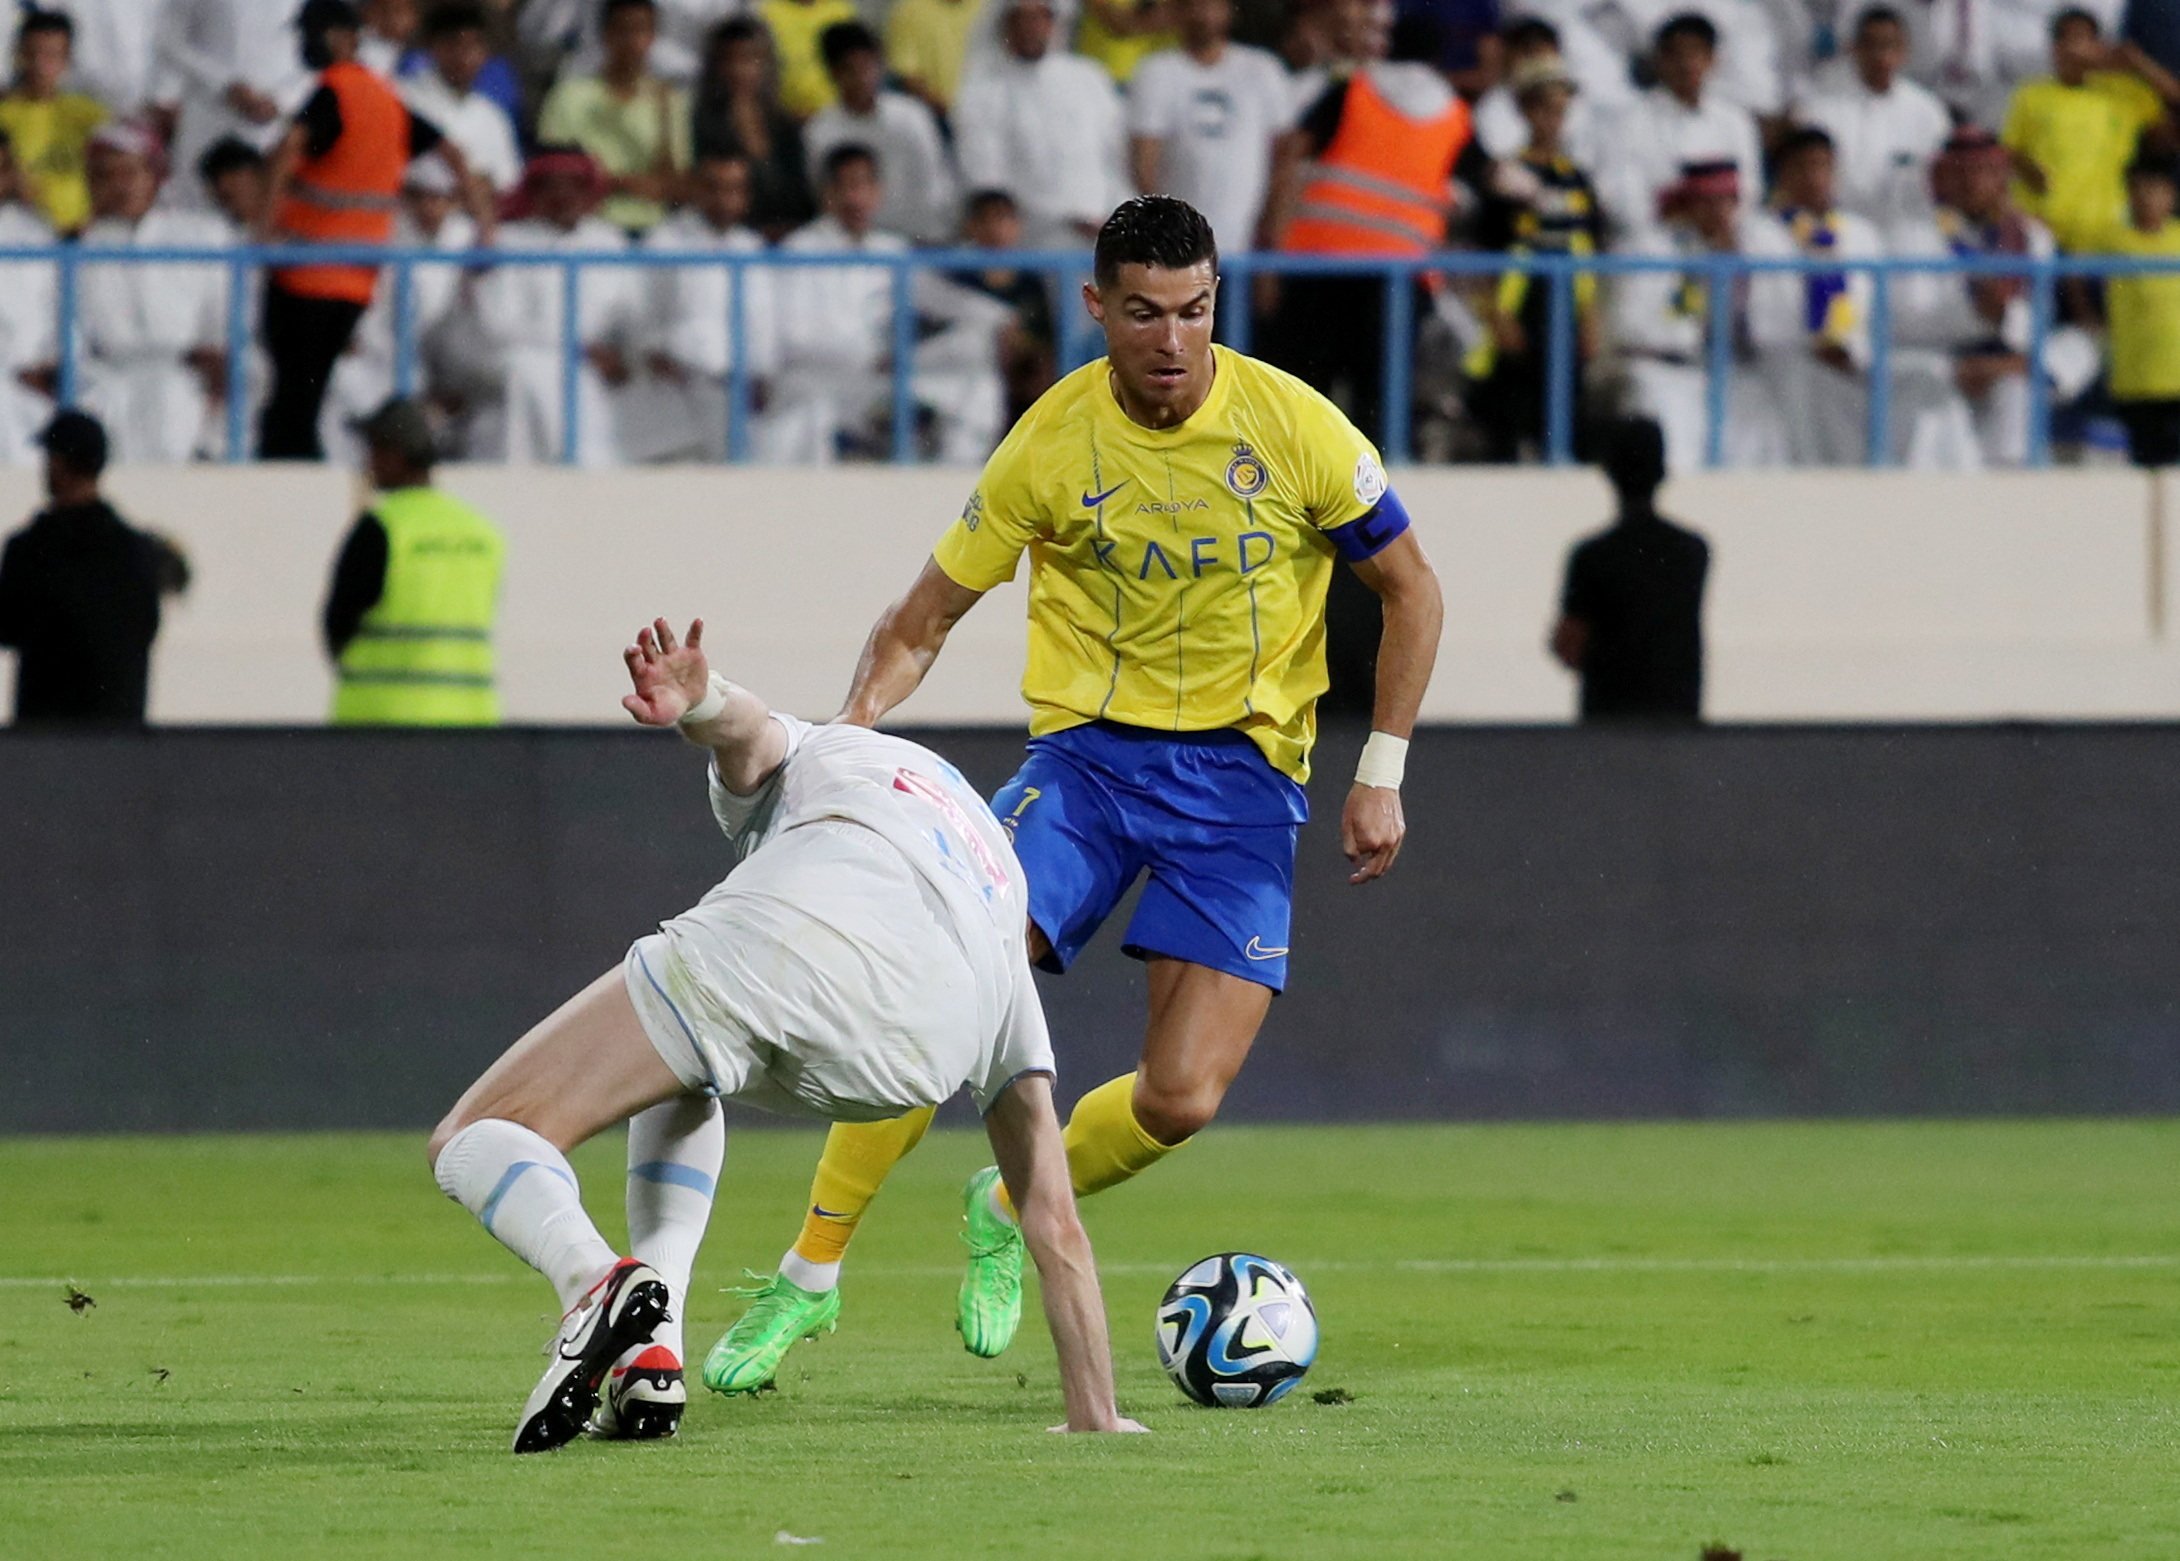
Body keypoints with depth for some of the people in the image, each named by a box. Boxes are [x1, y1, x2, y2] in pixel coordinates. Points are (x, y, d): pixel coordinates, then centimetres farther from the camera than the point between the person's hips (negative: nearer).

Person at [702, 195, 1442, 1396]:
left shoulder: (1294, 427, -9)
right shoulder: (1051, 445, -7)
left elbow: (1410, 590, 5)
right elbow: (922, 621, 2)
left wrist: (1381, 775, 0)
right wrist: (851, 734, -17)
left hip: (1243, 771, 0)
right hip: (1087, 754, 0)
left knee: (1181, 1101, -12)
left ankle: (1008, 1212, 20)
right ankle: (809, 1276, -6)